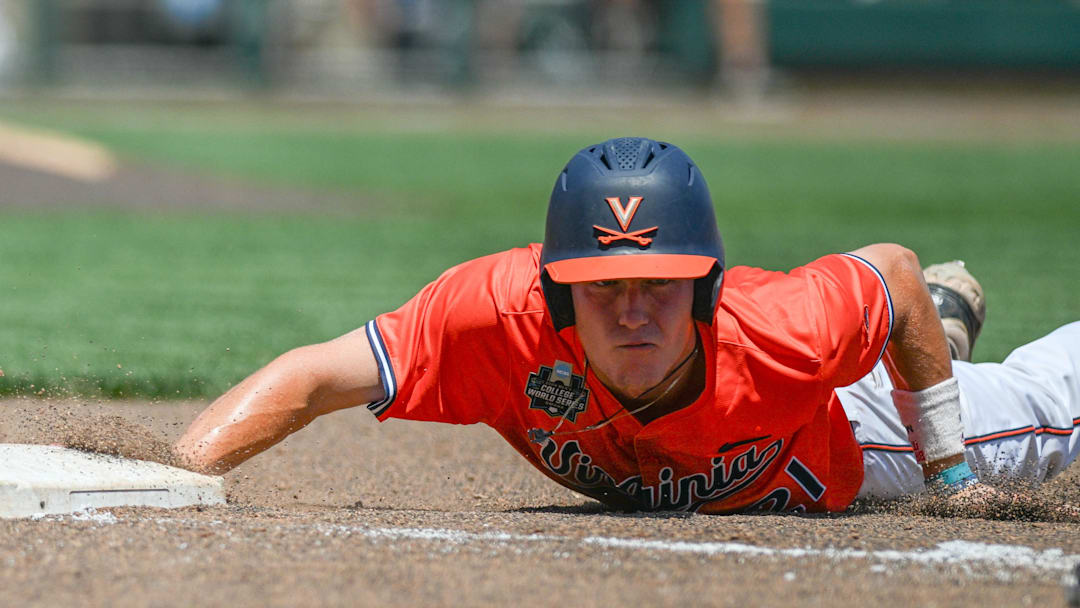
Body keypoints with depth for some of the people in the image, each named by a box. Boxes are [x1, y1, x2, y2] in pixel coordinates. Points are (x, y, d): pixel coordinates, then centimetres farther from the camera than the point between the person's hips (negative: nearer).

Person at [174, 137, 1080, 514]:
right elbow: (309, 379, -44)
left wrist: (950, 471, -16)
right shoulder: (501, 315, -46)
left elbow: (893, 269, -26)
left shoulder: (785, 334, -47)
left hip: (839, 440, -2)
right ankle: (943, 316, 65)